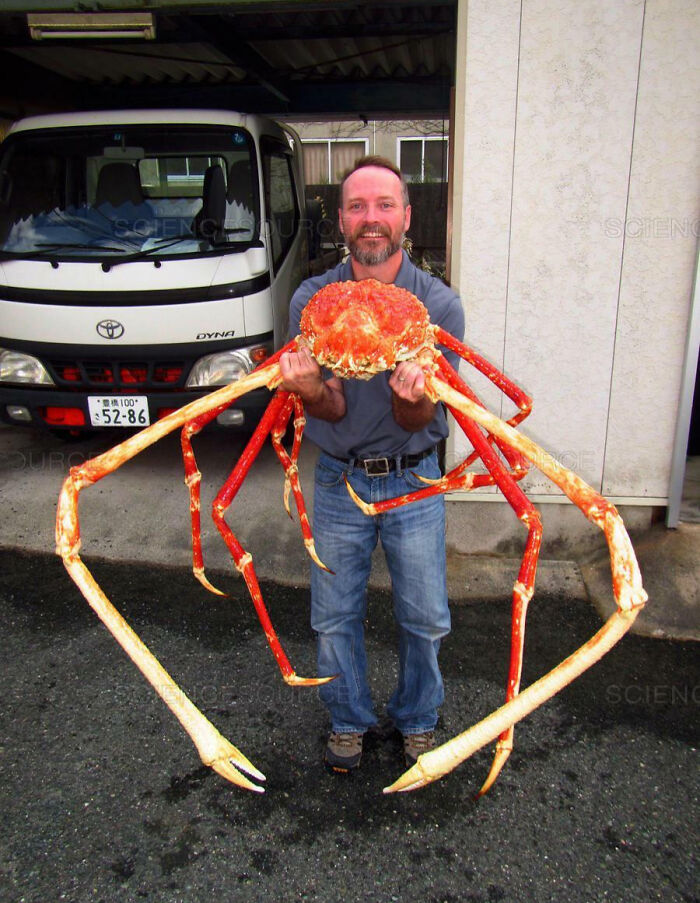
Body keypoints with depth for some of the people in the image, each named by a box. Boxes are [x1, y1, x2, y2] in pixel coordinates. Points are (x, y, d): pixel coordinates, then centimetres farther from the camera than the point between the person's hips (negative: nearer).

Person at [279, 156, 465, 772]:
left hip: (414, 479, 0)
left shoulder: (439, 304, -9)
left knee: (424, 620, 12)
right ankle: (349, 720, 40)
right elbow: (332, 410, -12)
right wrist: (311, 390, -36)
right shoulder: (312, 300, -6)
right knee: (335, 619, 14)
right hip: (339, 479, 1)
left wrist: (412, 397, -38)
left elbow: (418, 421, -13)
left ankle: (417, 719, 40)